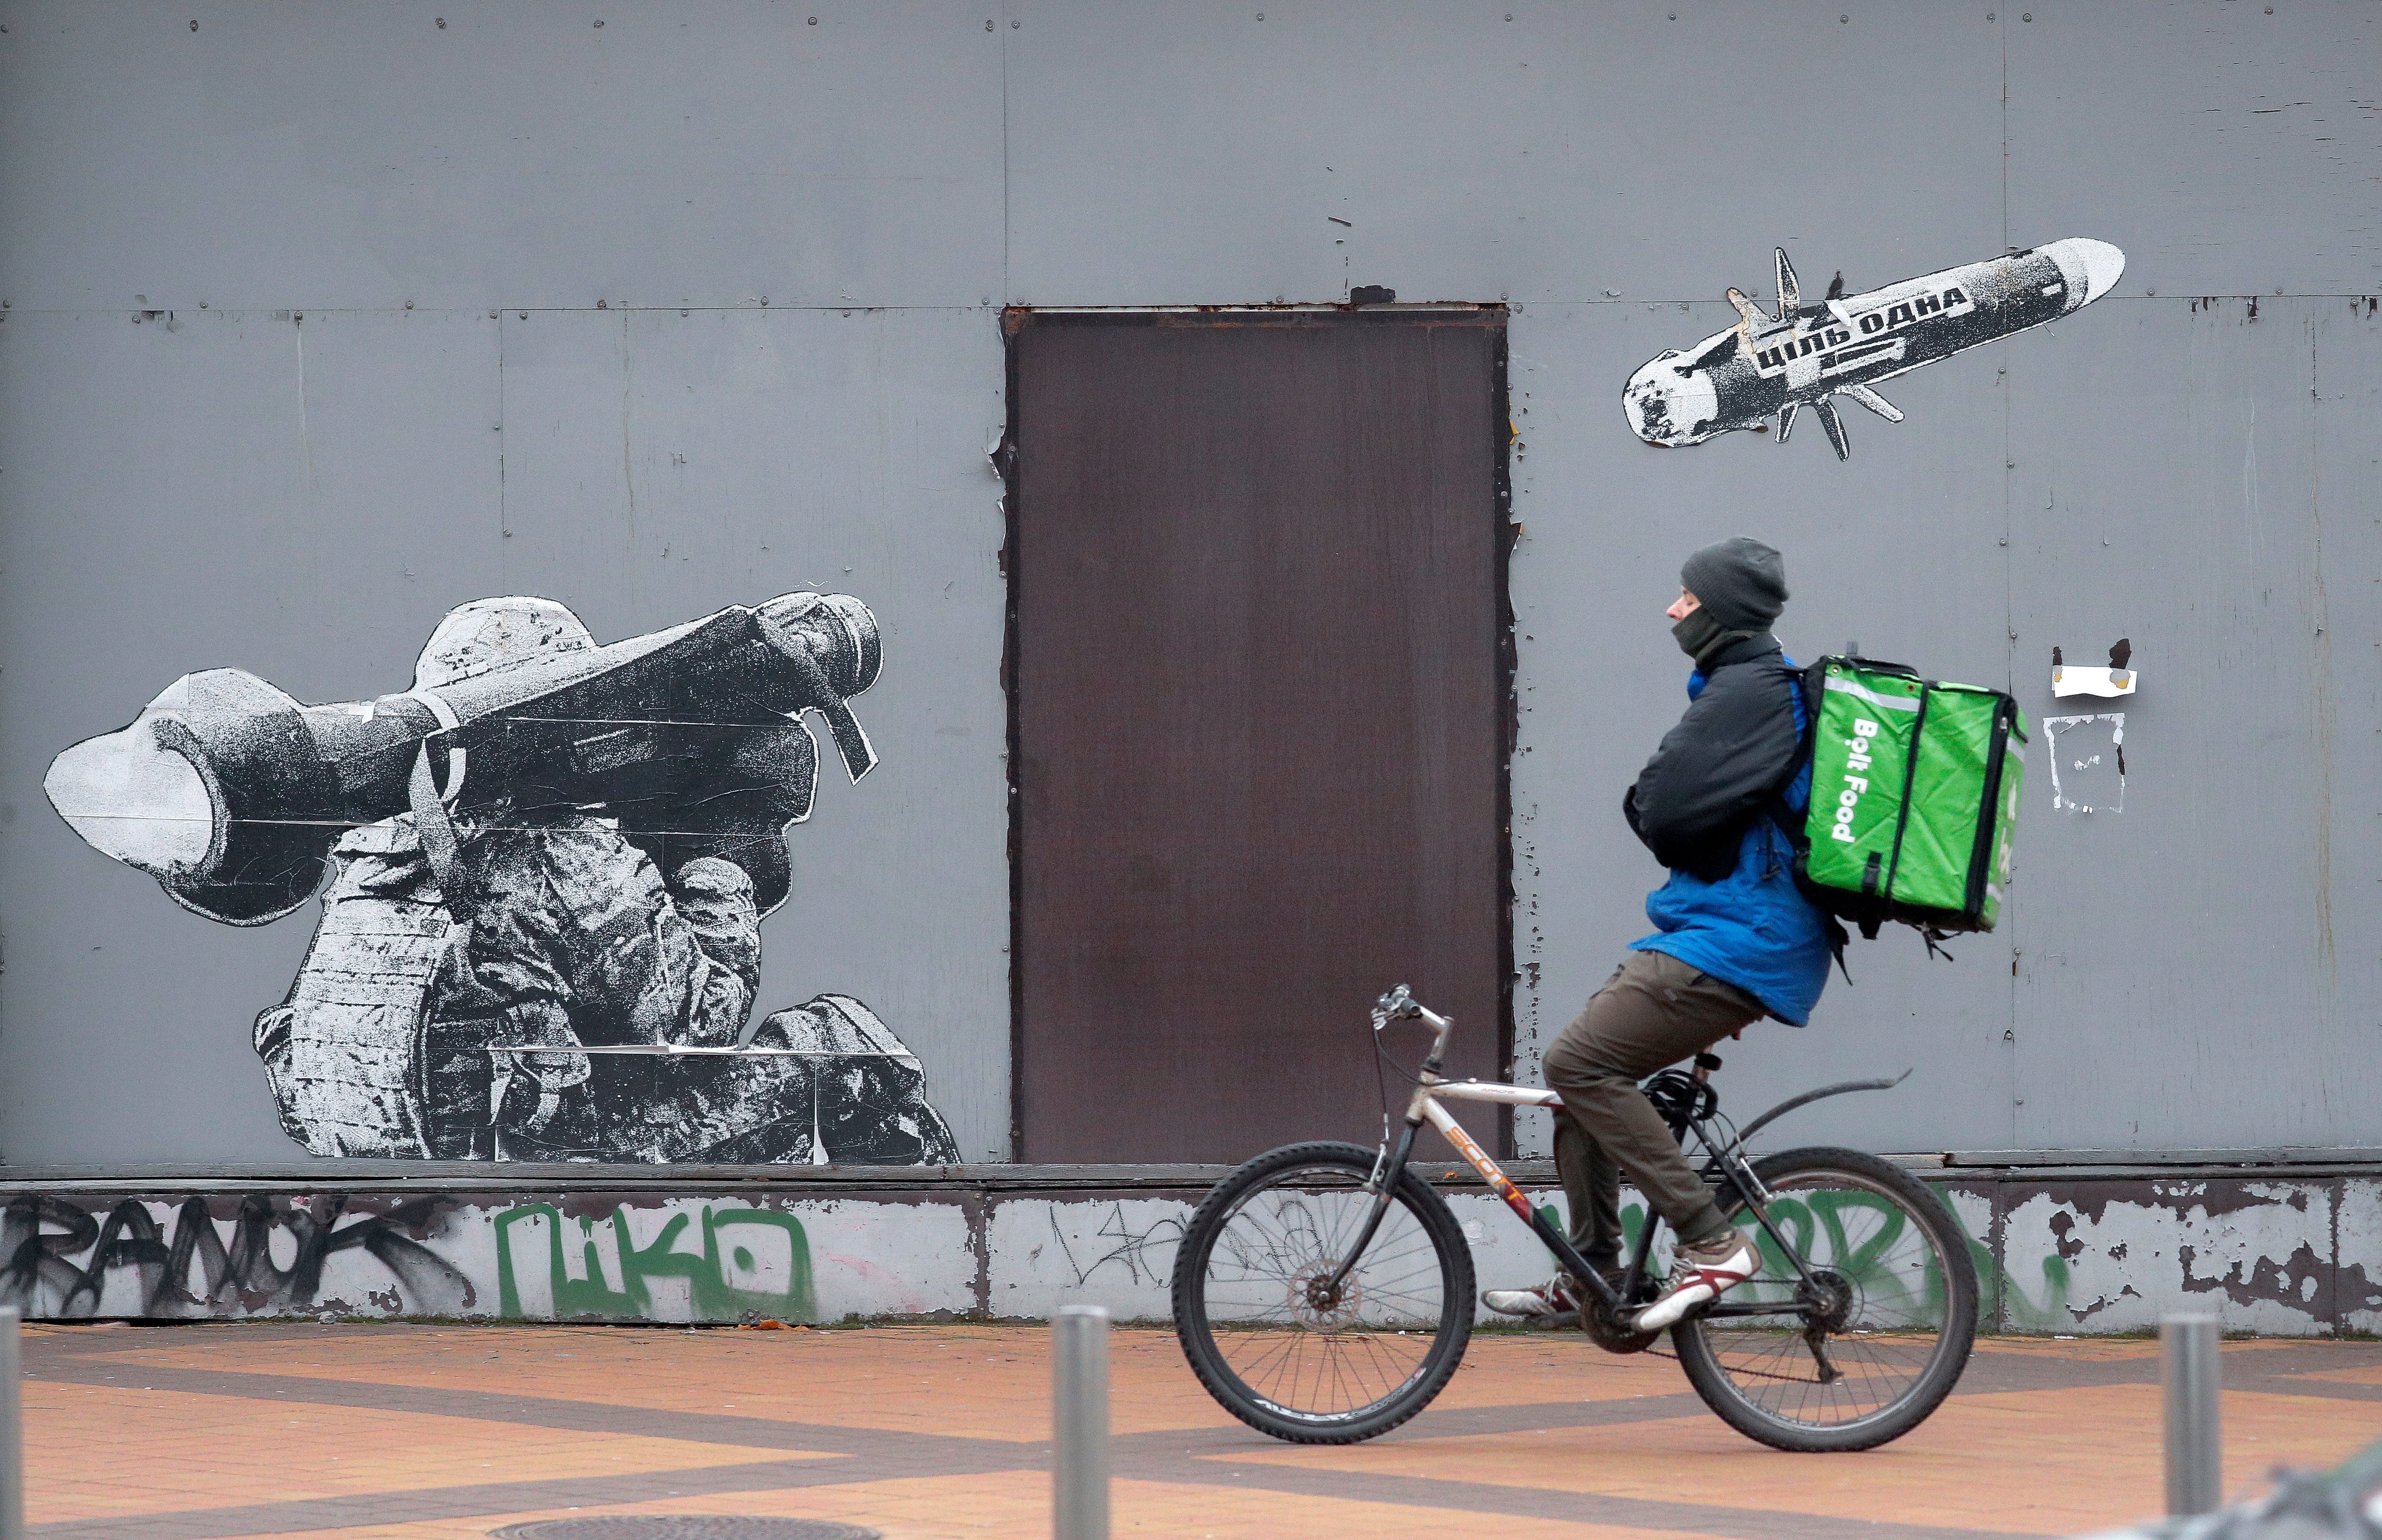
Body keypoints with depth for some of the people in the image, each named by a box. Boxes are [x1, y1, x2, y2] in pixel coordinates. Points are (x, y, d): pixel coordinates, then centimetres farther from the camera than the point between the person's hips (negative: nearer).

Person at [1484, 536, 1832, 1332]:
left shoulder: (1747, 691, -15)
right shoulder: (1753, 685, 19)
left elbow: (1664, 811, -21)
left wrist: (1639, 802, 0)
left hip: (1733, 947, -11)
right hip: (1729, 934, 11)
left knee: (1579, 1063, -17)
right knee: (1583, 1069, 13)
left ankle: (1710, 1243, -18)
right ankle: (1590, 1276, 18)